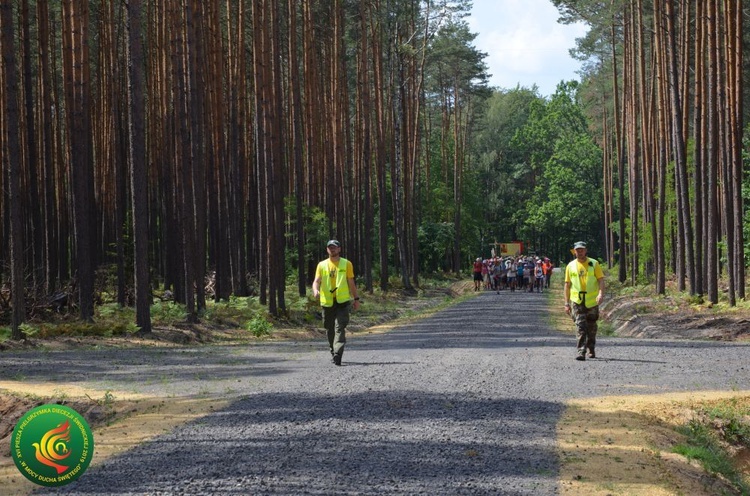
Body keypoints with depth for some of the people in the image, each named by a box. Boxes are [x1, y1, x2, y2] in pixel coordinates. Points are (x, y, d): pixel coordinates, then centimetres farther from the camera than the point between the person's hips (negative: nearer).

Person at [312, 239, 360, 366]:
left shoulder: (346, 264, 6)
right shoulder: (322, 265, 9)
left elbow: (351, 282, 10)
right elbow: (317, 281, 1)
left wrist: (356, 298, 8)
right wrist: (315, 290, -21)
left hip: (342, 301, -3)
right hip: (327, 302, 3)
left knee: (340, 328, -14)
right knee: (330, 329, 10)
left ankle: (338, 354, -23)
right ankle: (333, 352, 27)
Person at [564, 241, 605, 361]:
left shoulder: (594, 264, 3)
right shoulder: (571, 266, 7)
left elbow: (601, 280, -2)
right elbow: (567, 285, 11)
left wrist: (601, 294, -20)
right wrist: (567, 303, 7)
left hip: (592, 301, 0)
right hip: (577, 301, 0)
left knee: (591, 326, 11)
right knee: (580, 326, -12)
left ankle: (591, 349, 30)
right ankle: (581, 352, -17)